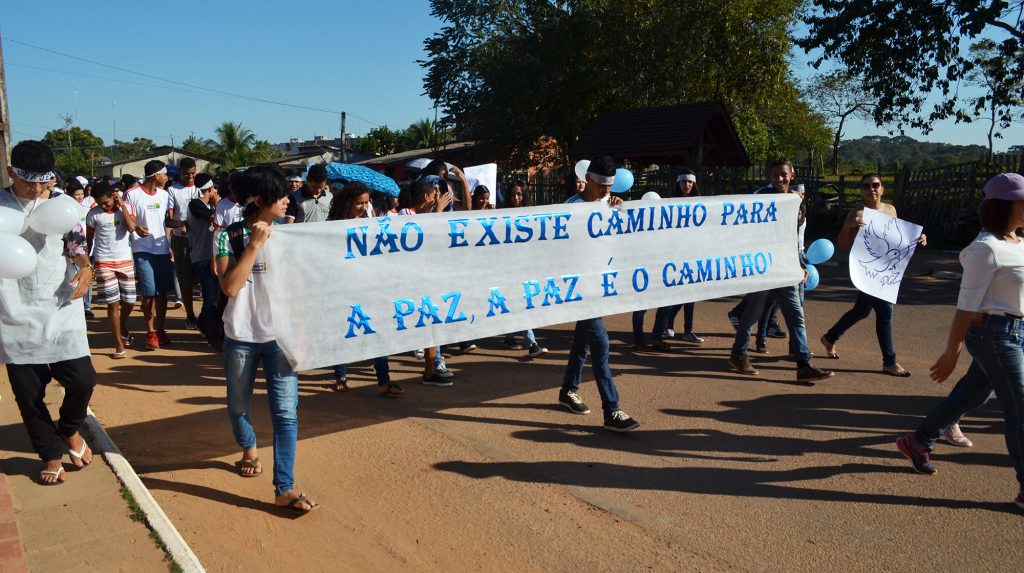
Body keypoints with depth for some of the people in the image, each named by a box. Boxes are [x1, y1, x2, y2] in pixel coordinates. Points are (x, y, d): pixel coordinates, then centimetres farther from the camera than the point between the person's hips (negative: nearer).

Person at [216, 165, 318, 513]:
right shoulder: (230, 236, -4)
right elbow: (230, 287, -17)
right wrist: (255, 243, -18)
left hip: (280, 335, 1)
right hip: (241, 337, 0)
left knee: (286, 411, -7)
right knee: (239, 405, 17)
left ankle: (284, 489, -2)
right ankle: (249, 449, 48)